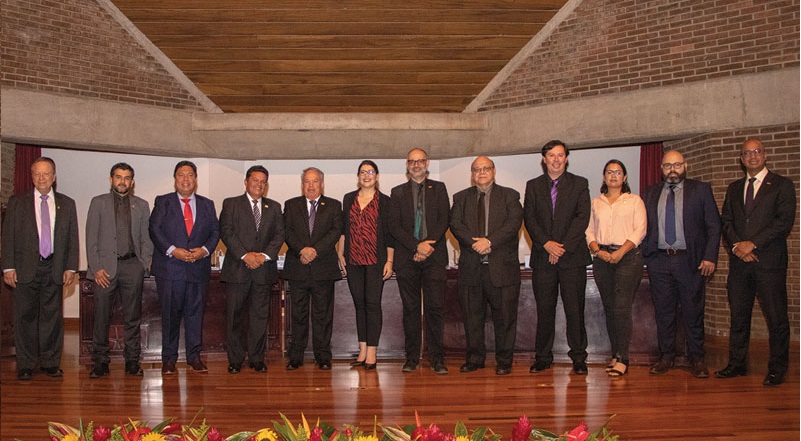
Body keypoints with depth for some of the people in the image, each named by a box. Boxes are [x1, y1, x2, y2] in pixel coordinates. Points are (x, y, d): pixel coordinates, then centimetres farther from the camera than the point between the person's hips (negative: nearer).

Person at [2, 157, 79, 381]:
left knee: (52, 317, 5)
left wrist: (70, 268, 0)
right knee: (26, 317, 3)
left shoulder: (67, 204, 10)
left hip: (54, 269, 1)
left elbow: (72, 238, 8)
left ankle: (50, 363, 14)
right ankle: (25, 365, 12)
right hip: (25, 268, -1)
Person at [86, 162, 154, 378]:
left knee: (132, 318, 4)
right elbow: (91, 239, 3)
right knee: (102, 318, 0)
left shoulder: (141, 205, 12)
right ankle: (100, 362, 9)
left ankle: (132, 360, 12)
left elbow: (146, 239, 12)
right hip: (105, 266, -1)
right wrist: (96, 268, -6)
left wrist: (143, 265, -1)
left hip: (132, 266, 1)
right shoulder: (98, 202, 8)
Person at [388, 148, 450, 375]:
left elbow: (444, 220, 3)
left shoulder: (439, 188, 13)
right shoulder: (398, 192, 12)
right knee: (410, 309, 4)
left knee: (435, 308, -4)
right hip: (406, 258, 1)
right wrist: (416, 245, -10)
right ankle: (412, 357, 11)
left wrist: (428, 245, -10)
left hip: (434, 256, -1)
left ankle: (437, 358, 2)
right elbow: (394, 225, 2)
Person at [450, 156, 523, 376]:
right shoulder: (461, 198, 15)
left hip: (502, 266, -2)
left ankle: (504, 361, 12)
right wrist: (475, 243, -14)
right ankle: (474, 358, 19)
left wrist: (489, 241, -16)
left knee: (504, 315, 0)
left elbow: (514, 223, -5)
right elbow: (455, 225, 2)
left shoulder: (509, 196, 9)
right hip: (471, 266, 2)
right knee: (472, 315, 6)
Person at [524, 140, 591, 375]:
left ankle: (578, 357, 10)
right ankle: (543, 357, 13)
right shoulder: (533, 186, 12)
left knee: (575, 309, 0)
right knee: (544, 309, 4)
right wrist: (546, 243, -11)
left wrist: (563, 246, -11)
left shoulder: (579, 184, 8)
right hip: (542, 257, 1)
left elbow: (582, 217, -2)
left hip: (572, 256, -1)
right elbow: (529, 218, 4)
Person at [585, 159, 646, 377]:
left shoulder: (634, 201, 9)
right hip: (602, 258, 3)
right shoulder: (596, 203, 17)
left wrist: (621, 252, -13)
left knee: (622, 307, -13)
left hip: (628, 256, -3)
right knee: (609, 308, 4)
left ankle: (622, 359, -11)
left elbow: (640, 230, -1)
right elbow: (589, 231, 11)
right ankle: (615, 354, 11)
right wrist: (597, 250, -8)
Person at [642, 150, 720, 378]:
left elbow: (714, 226, 2)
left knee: (693, 312, 3)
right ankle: (667, 357, 17)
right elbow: (645, 226, 13)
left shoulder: (701, 190, 5)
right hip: (659, 260, 2)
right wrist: (646, 256, 3)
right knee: (663, 312, 7)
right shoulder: (651, 194, 13)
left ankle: (696, 359, 14)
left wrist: (710, 257, -7)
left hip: (690, 260, -2)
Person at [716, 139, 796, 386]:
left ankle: (777, 369, 8)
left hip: (769, 260, -4)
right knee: (738, 316, 9)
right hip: (739, 261, 4)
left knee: (776, 317, -1)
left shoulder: (782, 185, 3)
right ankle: (737, 364, 18)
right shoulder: (734, 188, 18)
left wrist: (753, 243, -13)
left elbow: (785, 221, -8)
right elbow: (726, 221, 12)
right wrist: (736, 245, -7)